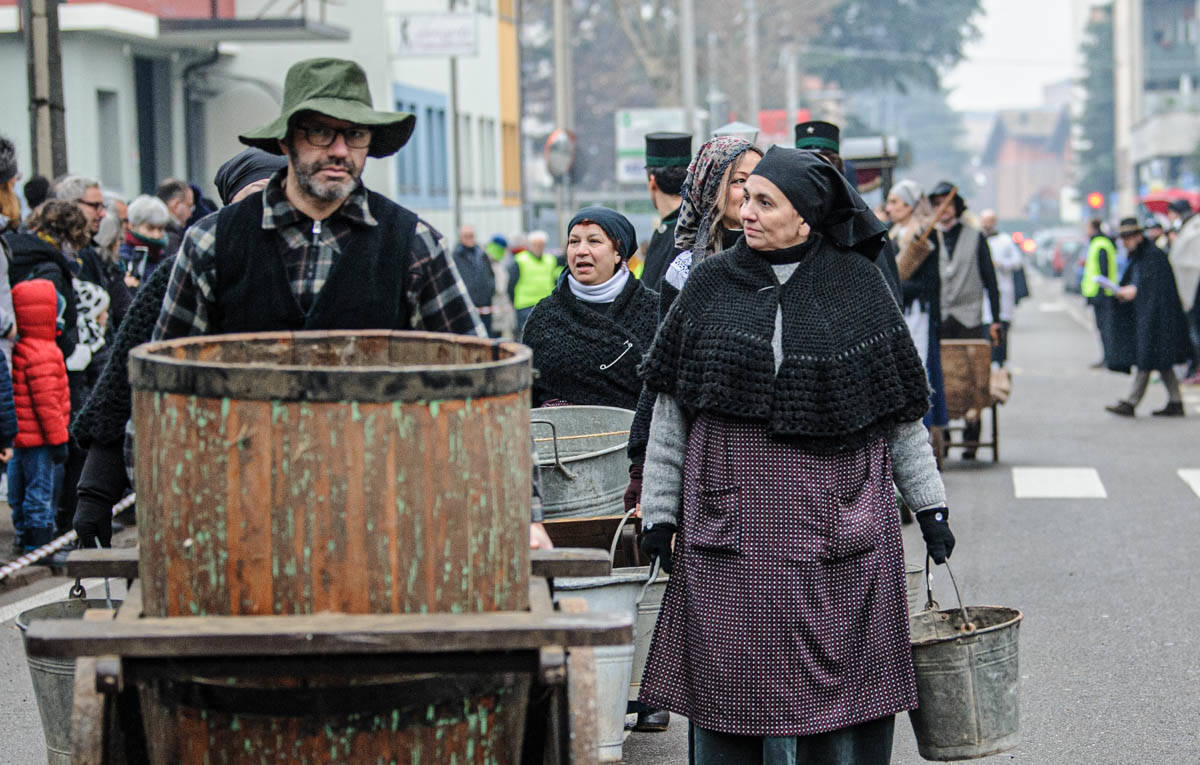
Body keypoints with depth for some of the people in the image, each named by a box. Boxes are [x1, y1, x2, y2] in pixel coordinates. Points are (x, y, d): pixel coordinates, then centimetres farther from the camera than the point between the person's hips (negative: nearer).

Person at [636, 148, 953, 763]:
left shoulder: (857, 285, 4)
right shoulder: (710, 286, 6)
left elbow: (901, 411, 9)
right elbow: (671, 408, 8)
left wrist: (929, 504, 8)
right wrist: (659, 510, 3)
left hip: (837, 521, -1)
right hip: (731, 525, 1)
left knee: (837, 676, 0)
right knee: (729, 676, 2)